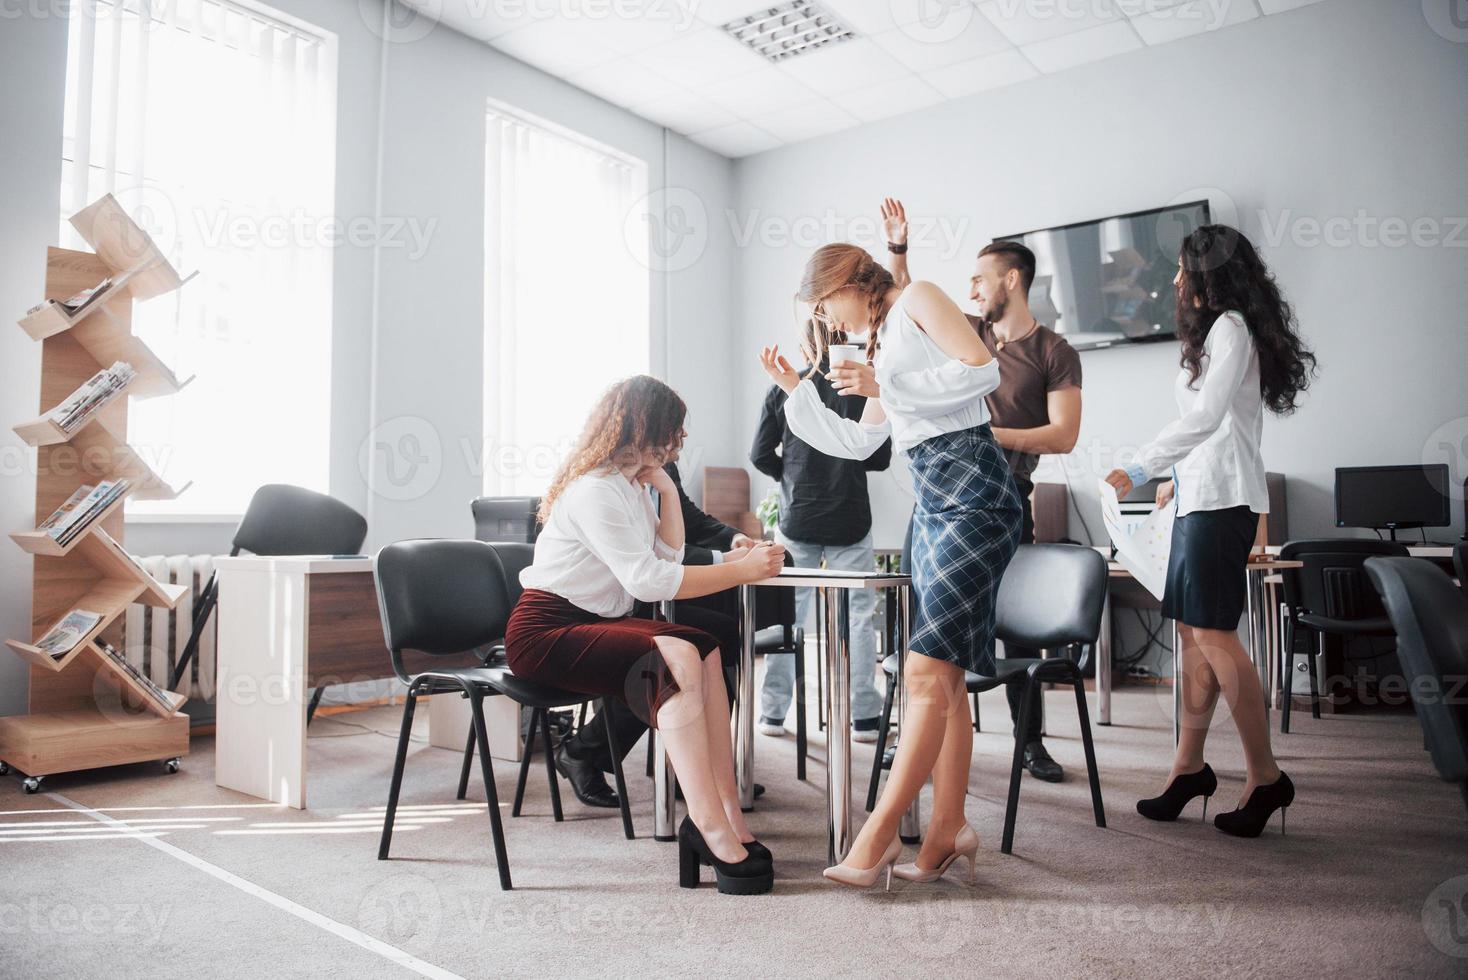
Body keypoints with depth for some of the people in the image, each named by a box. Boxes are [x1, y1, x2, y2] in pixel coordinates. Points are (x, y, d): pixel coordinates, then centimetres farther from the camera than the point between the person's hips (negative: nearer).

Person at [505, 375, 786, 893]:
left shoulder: (631, 484, 14)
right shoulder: (594, 490, -17)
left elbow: (669, 557, 16)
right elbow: (648, 579, -25)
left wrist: (668, 491, 5)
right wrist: (743, 570, -22)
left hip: (592, 623, 9)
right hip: (544, 632, -9)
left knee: (703, 650, -15)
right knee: (677, 660, -30)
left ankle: (726, 816, -19)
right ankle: (712, 828, -28)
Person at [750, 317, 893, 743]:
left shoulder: (783, 391, -2)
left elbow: (761, 455, -2)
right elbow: (880, 458, -2)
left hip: (797, 520, 1)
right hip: (850, 521, -1)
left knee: (786, 615, 11)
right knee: (859, 616, 7)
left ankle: (773, 712, 15)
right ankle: (864, 716, 8)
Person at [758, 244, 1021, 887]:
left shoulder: (918, 300, 1)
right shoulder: (882, 344, 25)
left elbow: (984, 370, -13)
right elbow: (858, 444, 26)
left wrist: (885, 385, -13)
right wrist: (796, 389, 23)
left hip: (972, 491, -10)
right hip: (931, 502, 10)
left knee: (927, 671, -11)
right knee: (942, 676, 7)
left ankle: (876, 836, -8)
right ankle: (949, 828, 12)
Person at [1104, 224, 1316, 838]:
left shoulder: (1230, 327, -7)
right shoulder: (1218, 331, 21)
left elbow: (1206, 415, -17)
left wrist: (1140, 468, -17)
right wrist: (1177, 476, 26)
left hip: (1220, 499, -10)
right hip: (1200, 497, 10)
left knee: (1213, 634, -10)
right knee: (1193, 632, 8)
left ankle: (1265, 776, -1)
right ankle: (1190, 765, 14)